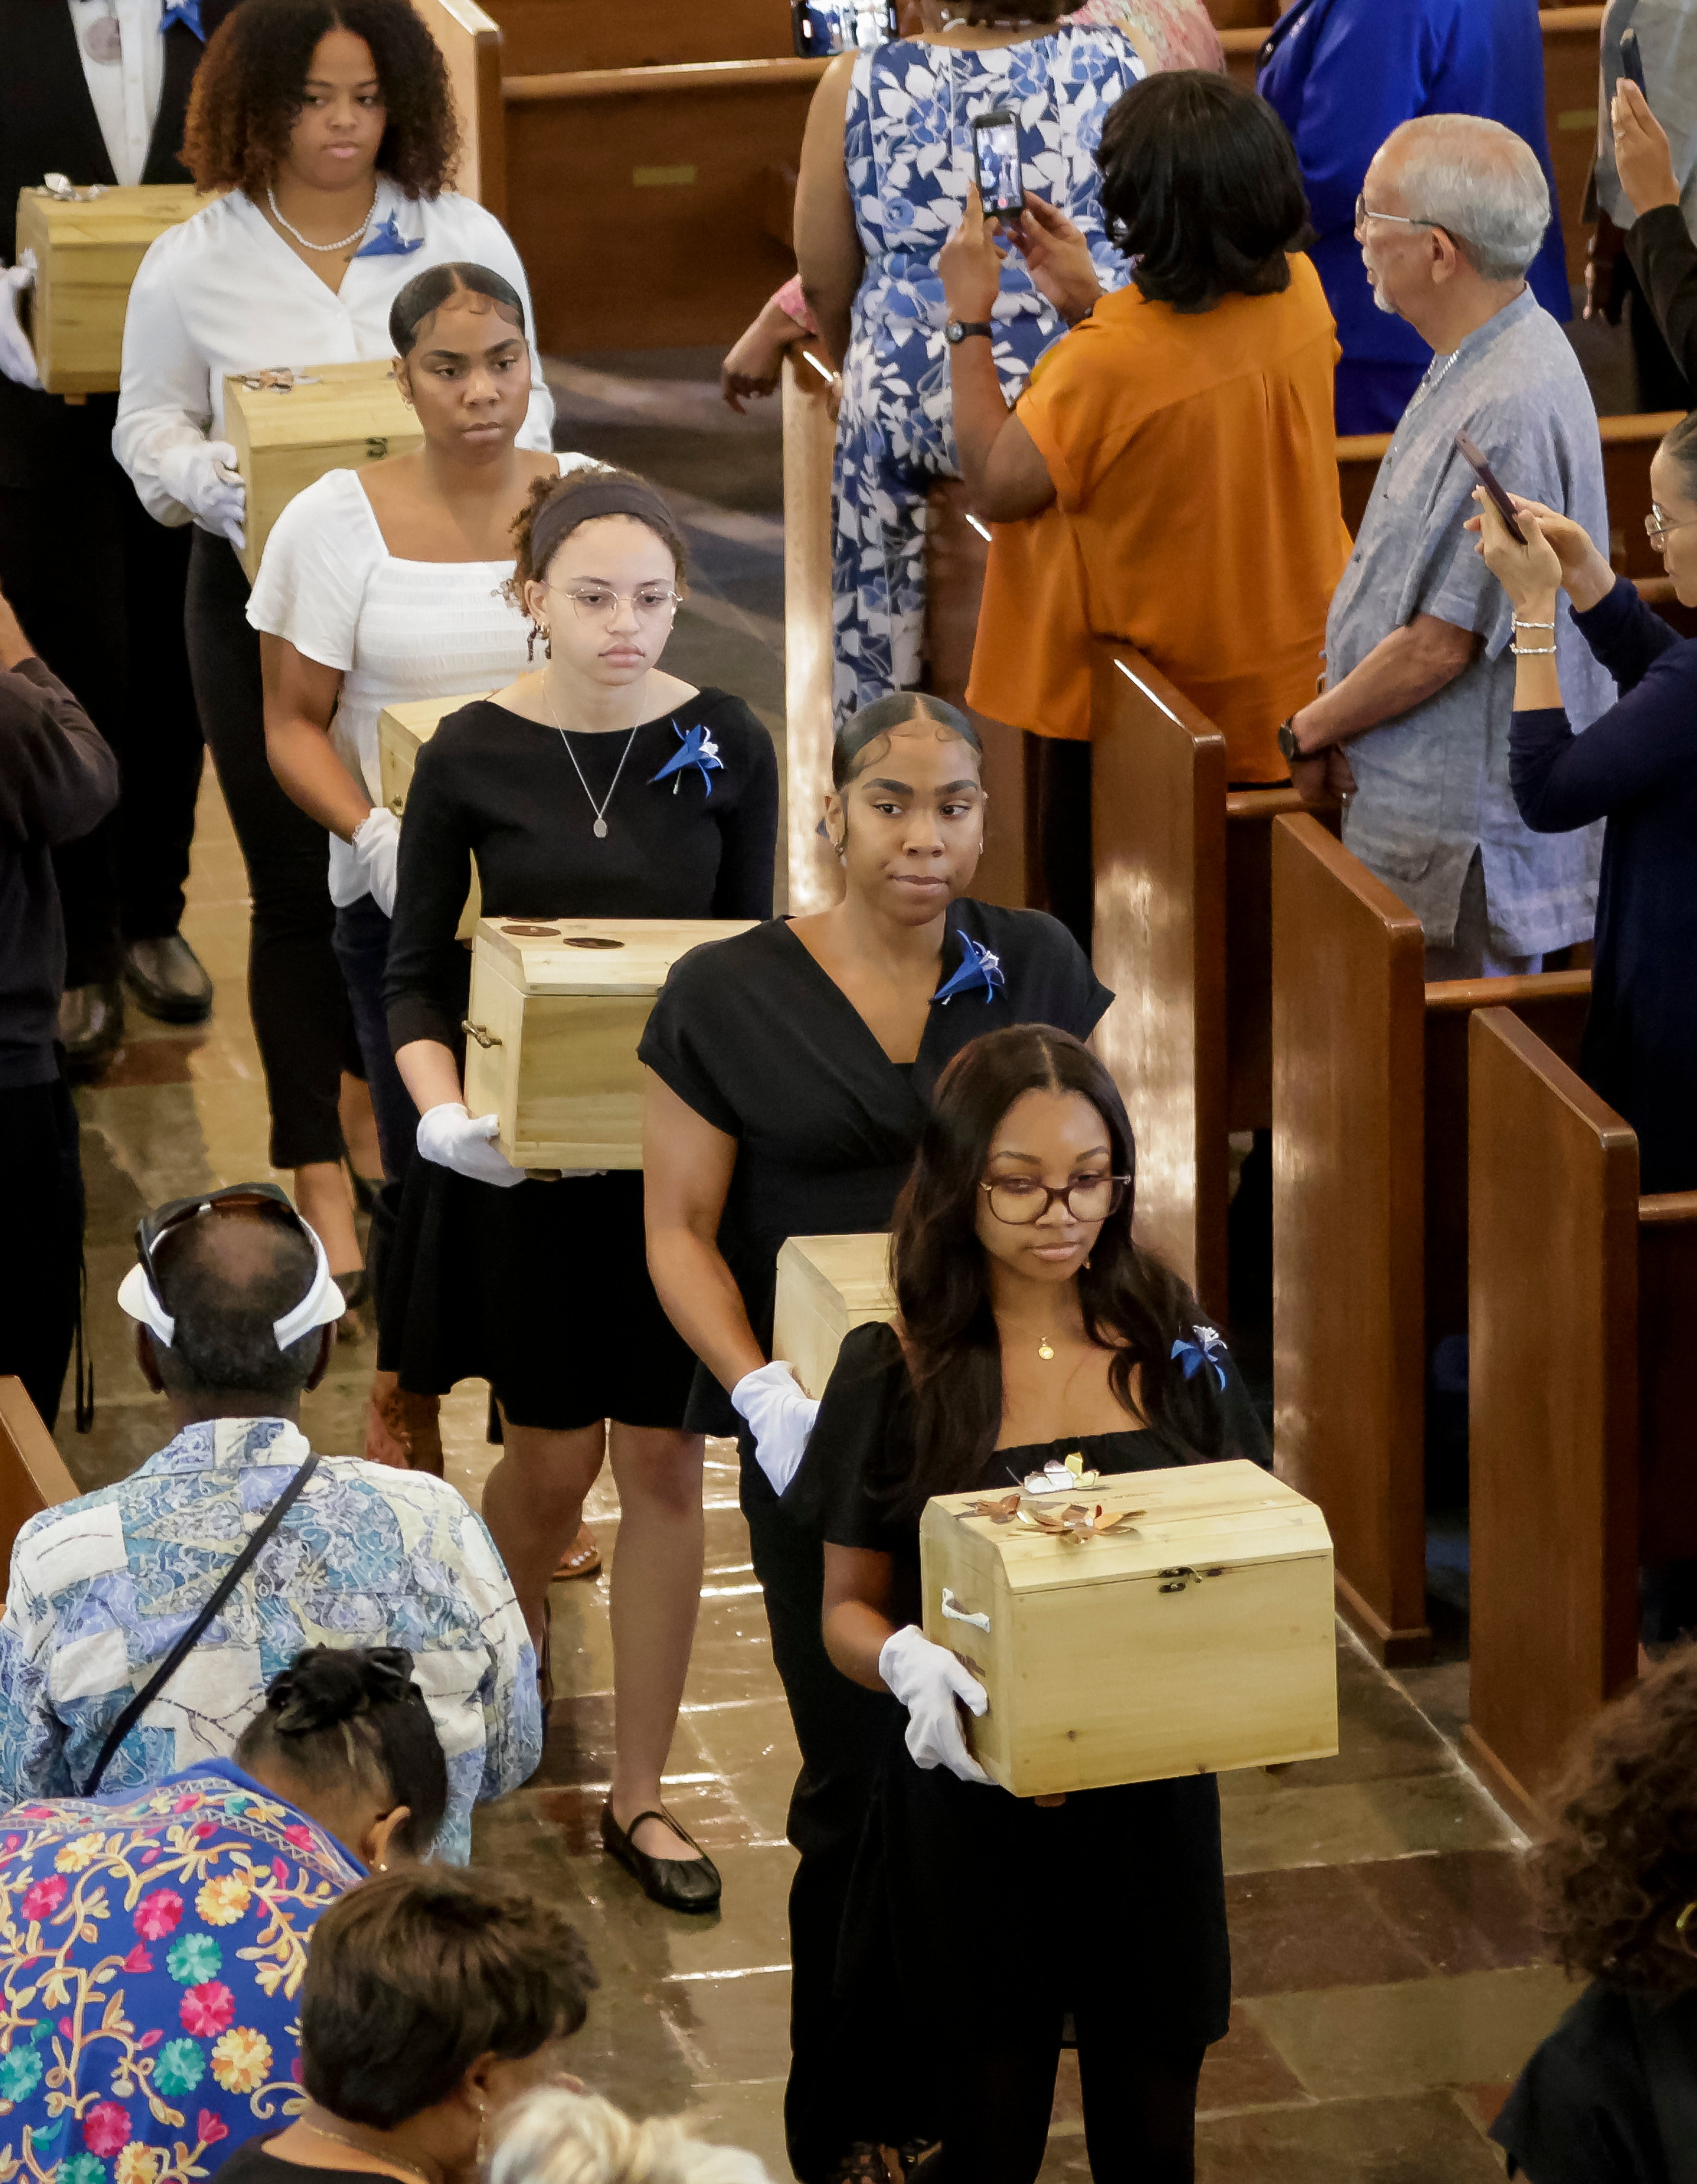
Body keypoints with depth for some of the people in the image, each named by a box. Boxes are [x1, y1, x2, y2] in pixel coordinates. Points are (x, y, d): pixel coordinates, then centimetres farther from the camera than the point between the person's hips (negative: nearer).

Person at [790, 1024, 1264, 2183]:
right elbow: (849, 1607, 0)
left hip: (1154, 1806, 2)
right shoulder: (896, 1371, -5)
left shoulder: (1180, 1352, 1)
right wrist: (906, 1661, -23)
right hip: (971, 1814, -2)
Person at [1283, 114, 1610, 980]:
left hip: (1467, 839, -10)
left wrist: (1311, 731, -7)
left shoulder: (1509, 412, -25)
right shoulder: (1473, 364, 9)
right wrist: (1336, 720, 6)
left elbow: (1442, 645, -22)